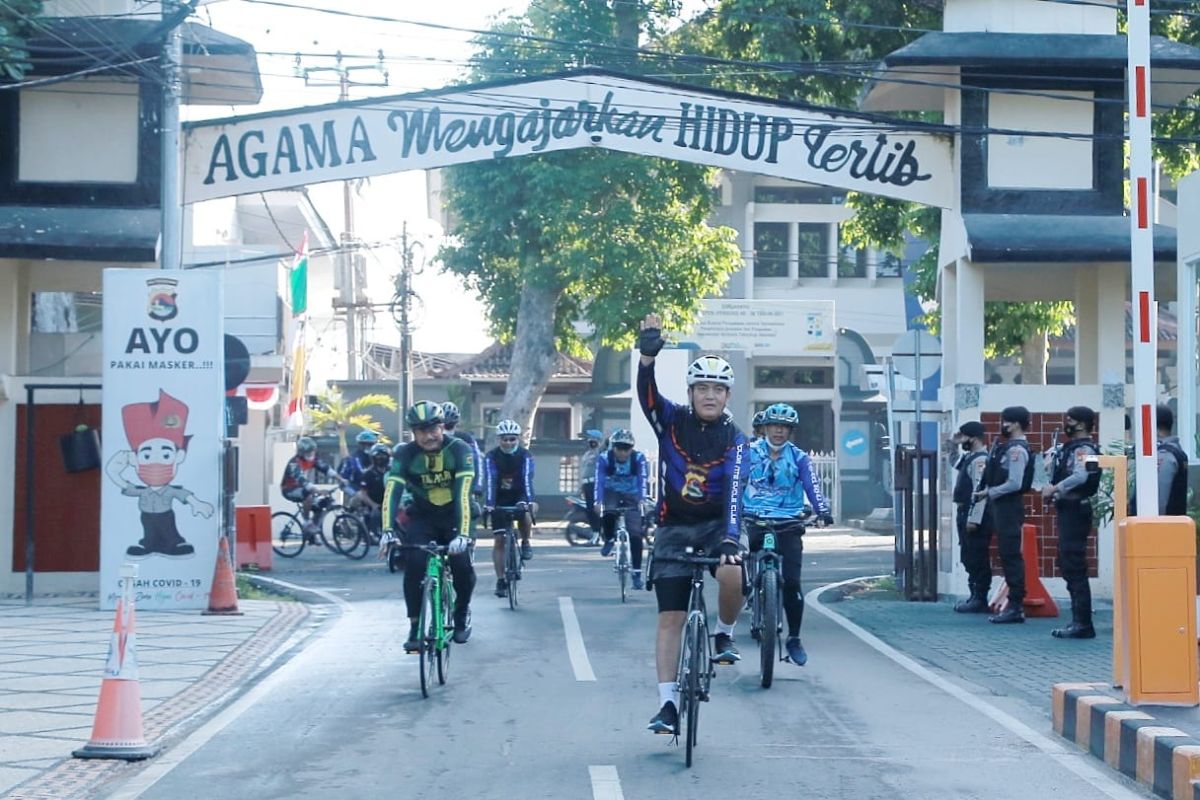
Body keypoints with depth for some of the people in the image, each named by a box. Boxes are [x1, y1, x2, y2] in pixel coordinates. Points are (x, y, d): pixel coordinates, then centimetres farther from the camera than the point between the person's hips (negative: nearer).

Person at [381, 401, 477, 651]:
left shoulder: (459, 450, -22)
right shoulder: (404, 453, -17)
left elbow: (463, 494, -31)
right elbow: (392, 491, -27)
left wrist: (462, 534, -42)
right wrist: (388, 530, -41)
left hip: (454, 515, -1)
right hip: (422, 517, 1)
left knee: (462, 565, -17)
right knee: (414, 564, -21)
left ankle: (462, 613, 13)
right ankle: (415, 627, -10)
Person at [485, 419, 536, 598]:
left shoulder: (525, 455, -15)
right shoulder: (492, 456, -15)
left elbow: (527, 479, -26)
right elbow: (490, 480, -25)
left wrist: (530, 501, -40)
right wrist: (489, 503, -37)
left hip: (519, 496, -1)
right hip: (500, 499, 1)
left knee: (525, 516, -34)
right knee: (499, 540, -5)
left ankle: (525, 543, -4)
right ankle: (501, 581, 0)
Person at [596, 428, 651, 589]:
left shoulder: (639, 459, -21)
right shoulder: (604, 458, -20)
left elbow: (643, 480, -29)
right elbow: (599, 481, -28)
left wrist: (643, 500, -45)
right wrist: (598, 502, -43)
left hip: (631, 496, 0)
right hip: (612, 492, 0)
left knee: (635, 534, -12)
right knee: (608, 511, -35)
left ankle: (637, 574, -4)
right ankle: (609, 539, -4)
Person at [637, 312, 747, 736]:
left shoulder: (734, 438, -8)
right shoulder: (672, 421, -5)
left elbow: (734, 490, -21)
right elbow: (647, 393, -24)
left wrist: (730, 539, -35)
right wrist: (648, 354, -42)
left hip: (716, 523, -1)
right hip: (674, 526, 1)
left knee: (731, 574, -33)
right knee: (670, 618, -4)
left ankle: (724, 635, -3)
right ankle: (668, 703, 0)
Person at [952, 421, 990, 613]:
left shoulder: (980, 460, -16)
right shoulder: (970, 457, 15)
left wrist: (973, 519, -24)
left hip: (974, 515, -11)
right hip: (964, 512, 11)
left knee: (977, 559, -6)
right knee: (969, 558, 15)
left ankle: (979, 599, -4)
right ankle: (975, 596, 21)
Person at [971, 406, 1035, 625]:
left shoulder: (1017, 450, -15)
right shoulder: (1006, 446, 15)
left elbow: (1014, 484, -21)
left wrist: (988, 493, -13)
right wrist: (986, 494, 6)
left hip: (1009, 506, -10)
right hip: (999, 505, 10)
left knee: (1011, 554, -8)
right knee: (1006, 554, 12)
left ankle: (1016, 607, -6)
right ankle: (1014, 604, 17)